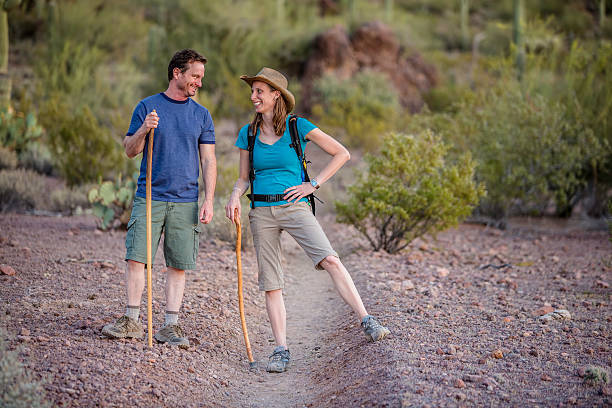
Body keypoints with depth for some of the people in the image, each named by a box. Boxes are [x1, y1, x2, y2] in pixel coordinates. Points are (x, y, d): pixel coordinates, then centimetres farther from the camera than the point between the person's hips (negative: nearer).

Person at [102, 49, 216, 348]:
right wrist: (143, 130, -14)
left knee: (178, 265, 1)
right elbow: (130, 150, 6)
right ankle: (132, 321, 3)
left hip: (185, 201, 1)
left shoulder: (202, 115, 10)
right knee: (136, 257, -7)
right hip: (149, 197, -1)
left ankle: (170, 326, 8)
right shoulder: (147, 106, 5)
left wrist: (209, 201, 0)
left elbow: (208, 161, 9)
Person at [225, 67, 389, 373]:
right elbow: (244, 178, 15)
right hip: (261, 212, 3)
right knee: (270, 283, 2)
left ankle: (367, 323, -21)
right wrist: (235, 197, -7)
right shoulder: (248, 134, 8)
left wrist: (313, 185, -5)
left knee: (330, 260, -22)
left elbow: (341, 154, 1)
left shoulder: (298, 127, -2)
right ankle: (281, 350, 7)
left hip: (294, 207, -3)